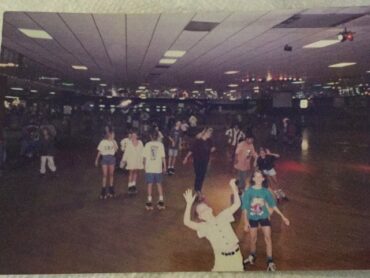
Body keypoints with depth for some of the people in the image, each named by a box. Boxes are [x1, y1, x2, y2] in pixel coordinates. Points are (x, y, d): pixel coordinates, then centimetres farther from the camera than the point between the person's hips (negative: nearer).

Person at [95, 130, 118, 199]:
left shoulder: (114, 142, 4)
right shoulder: (103, 142, -2)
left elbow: (116, 150, -10)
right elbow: (99, 152, 3)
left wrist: (113, 142, -13)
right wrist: (97, 160, 3)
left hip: (112, 158, 3)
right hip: (105, 158, -2)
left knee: (111, 175, 7)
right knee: (105, 175, -4)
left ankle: (111, 191, 18)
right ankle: (103, 192, 1)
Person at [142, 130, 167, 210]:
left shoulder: (147, 144, -4)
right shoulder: (160, 144, -3)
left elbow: (145, 157, -2)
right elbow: (163, 157, -4)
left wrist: (145, 166, 11)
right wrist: (164, 166, 6)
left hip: (149, 168, -1)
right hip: (158, 168, 1)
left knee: (150, 184, 6)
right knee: (159, 184, 12)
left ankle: (149, 202, 8)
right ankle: (161, 201, 14)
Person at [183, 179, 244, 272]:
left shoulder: (222, 216, 1)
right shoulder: (204, 227, -8)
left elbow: (236, 204, 1)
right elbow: (187, 222, -24)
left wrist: (233, 188, -7)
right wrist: (189, 204, -30)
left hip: (236, 254, 3)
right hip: (222, 258, -3)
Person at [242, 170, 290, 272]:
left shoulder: (265, 191, -8)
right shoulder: (248, 191, -14)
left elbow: (273, 204, 0)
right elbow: (245, 207, -10)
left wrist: (283, 216, 0)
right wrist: (246, 222, -13)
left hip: (264, 217, 1)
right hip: (252, 218, -1)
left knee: (268, 238, -5)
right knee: (253, 239, 12)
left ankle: (270, 262, 3)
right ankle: (252, 257, 36)